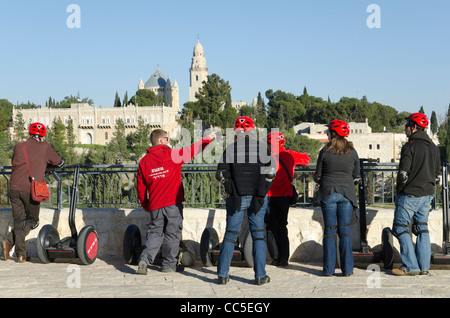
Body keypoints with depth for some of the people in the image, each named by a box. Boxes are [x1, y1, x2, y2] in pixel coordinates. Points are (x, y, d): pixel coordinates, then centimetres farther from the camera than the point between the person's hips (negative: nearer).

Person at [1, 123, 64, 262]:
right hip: (31, 189, -3)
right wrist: (47, 162, 36)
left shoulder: (18, 146, 12)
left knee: (19, 221, 12)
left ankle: (21, 253, -4)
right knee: (32, 221, 10)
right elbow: (60, 163, 13)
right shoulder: (45, 147, 3)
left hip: (15, 188, 3)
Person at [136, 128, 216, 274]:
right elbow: (191, 151, 3)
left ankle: (145, 258, -9)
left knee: (155, 232, 10)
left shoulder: (144, 161, 6)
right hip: (173, 203, -4)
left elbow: (140, 187, 9)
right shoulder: (171, 155, -7)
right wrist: (208, 138, 16)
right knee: (172, 233, 6)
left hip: (155, 205, 4)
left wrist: (145, 205, 20)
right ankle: (169, 264, 14)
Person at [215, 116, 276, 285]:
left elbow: (221, 174, -6)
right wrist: (262, 189, 7)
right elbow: (270, 171, -5)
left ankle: (222, 274, 7)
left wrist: (231, 188, 9)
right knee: (258, 234, 7)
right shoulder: (262, 147, 0)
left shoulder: (230, 149, -3)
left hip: (237, 197, 0)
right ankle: (260, 275, 6)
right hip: (257, 198, 0)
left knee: (230, 234, 7)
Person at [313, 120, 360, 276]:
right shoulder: (352, 152, 3)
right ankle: (347, 268, 4)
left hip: (328, 193, -2)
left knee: (330, 230, 3)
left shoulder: (325, 152, -5)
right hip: (346, 193, 2)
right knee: (345, 230, 5)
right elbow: (356, 177, 7)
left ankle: (329, 269, 4)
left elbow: (317, 176, 0)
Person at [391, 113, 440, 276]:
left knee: (400, 226, 1)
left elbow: (403, 174, -17)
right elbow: (437, 172, 16)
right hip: (427, 194, 8)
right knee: (422, 228, 12)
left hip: (410, 195, -8)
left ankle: (410, 266, -3)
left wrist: (399, 190, -3)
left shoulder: (410, 146, -14)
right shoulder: (433, 147, 10)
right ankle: (424, 266, 11)